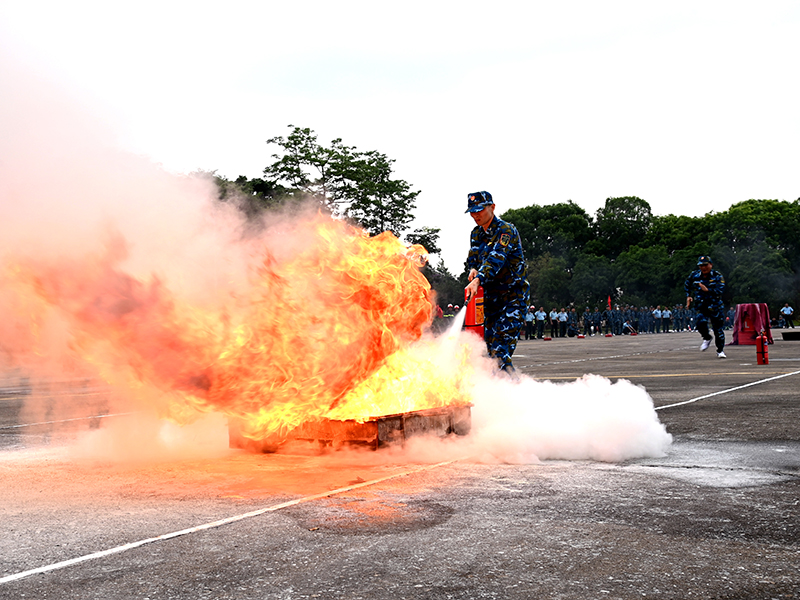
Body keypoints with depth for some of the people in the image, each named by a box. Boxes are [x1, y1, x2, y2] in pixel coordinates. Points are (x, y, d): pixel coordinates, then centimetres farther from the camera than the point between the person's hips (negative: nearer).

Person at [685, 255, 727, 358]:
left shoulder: (717, 276, -6)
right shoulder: (695, 275, 2)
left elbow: (720, 290, -20)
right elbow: (687, 285, 22)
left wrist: (707, 290, -32)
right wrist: (688, 296, 12)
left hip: (715, 306, -1)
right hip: (700, 306, 1)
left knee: (718, 328, 2)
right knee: (700, 323, -22)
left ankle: (720, 350, 20)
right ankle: (707, 338, 12)